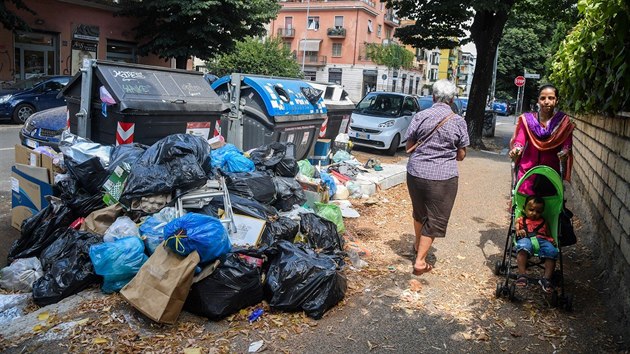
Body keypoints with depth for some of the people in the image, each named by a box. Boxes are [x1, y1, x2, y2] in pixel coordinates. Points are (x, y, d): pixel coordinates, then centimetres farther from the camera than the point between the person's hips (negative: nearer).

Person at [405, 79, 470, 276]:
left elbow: (409, 147, 3)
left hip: (416, 172, 3)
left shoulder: (420, 116, -3)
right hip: (443, 176, -2)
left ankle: (418, 245, 45)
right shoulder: (458, 121, -4)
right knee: (435, 219, 7)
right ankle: (420, 261, 7)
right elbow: (461, 155, 1)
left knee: (419, 212, 24)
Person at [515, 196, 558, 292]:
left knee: (552, 251, -31)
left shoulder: (543, 222, 34)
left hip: (542, 240, 3)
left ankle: (546, 278, -31)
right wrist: (519, 232, -12)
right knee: (523, 246, -41)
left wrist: (552, 240, 3)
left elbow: (548, 235, 27)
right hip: (526, 239, -3)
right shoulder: (521, 220, 26)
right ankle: (522, 275, -45)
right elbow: (516, 230, 13)